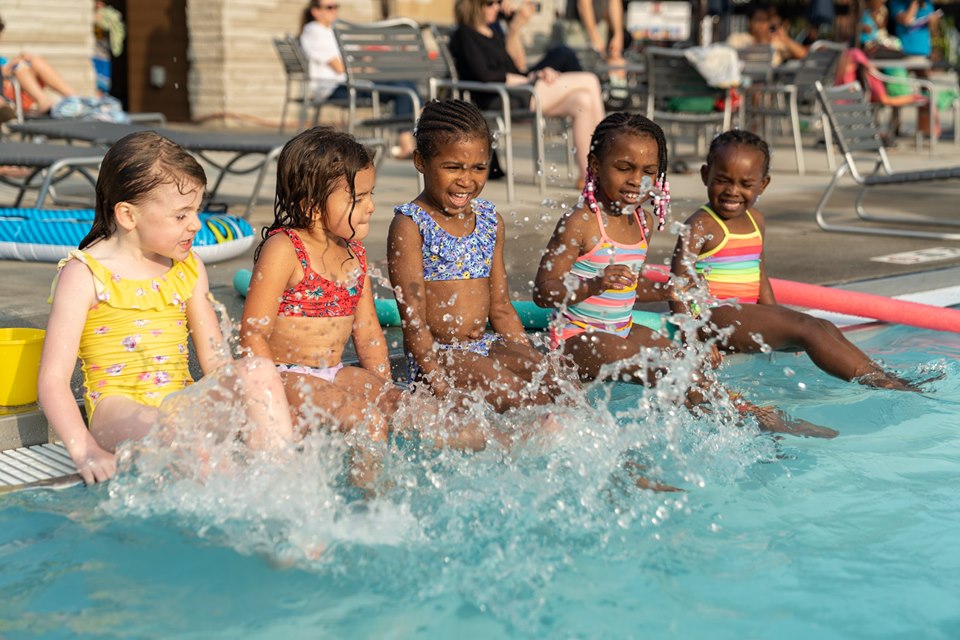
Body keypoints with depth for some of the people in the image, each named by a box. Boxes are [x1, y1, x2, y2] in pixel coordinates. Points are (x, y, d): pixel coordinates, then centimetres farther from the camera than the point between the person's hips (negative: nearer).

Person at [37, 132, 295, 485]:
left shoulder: (189, 268, 14)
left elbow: (216, 361, 14)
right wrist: (85, 451, -23)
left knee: (258, 370, -21)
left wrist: (264, 409, -4)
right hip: (120, 410, -5)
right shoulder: (84, 275, -4)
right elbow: (52, 381, -9)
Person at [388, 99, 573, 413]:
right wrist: (438, 383, -20)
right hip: (437, 354, -6)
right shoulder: (409, 225, -8)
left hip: (488, 345, 7)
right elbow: (413, 319, -13)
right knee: (516, 395, -28)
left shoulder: (490, 220, 12)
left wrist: (535, 362, 10)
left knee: (557, 386, -16)